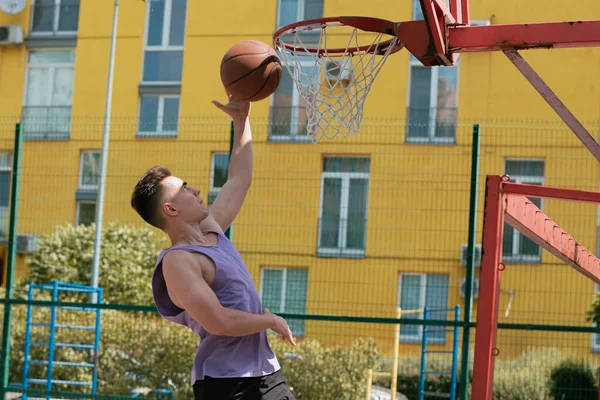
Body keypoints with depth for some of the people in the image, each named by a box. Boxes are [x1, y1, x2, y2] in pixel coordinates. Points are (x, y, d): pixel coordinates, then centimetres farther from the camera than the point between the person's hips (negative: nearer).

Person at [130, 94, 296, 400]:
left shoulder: (211, 229, 13)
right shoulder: (178, 262, -15)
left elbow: (239, 180, 27)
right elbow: (219, 321, -26)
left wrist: (242, 121, 25)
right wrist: (271, 321, -11)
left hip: (265, 375, 10)